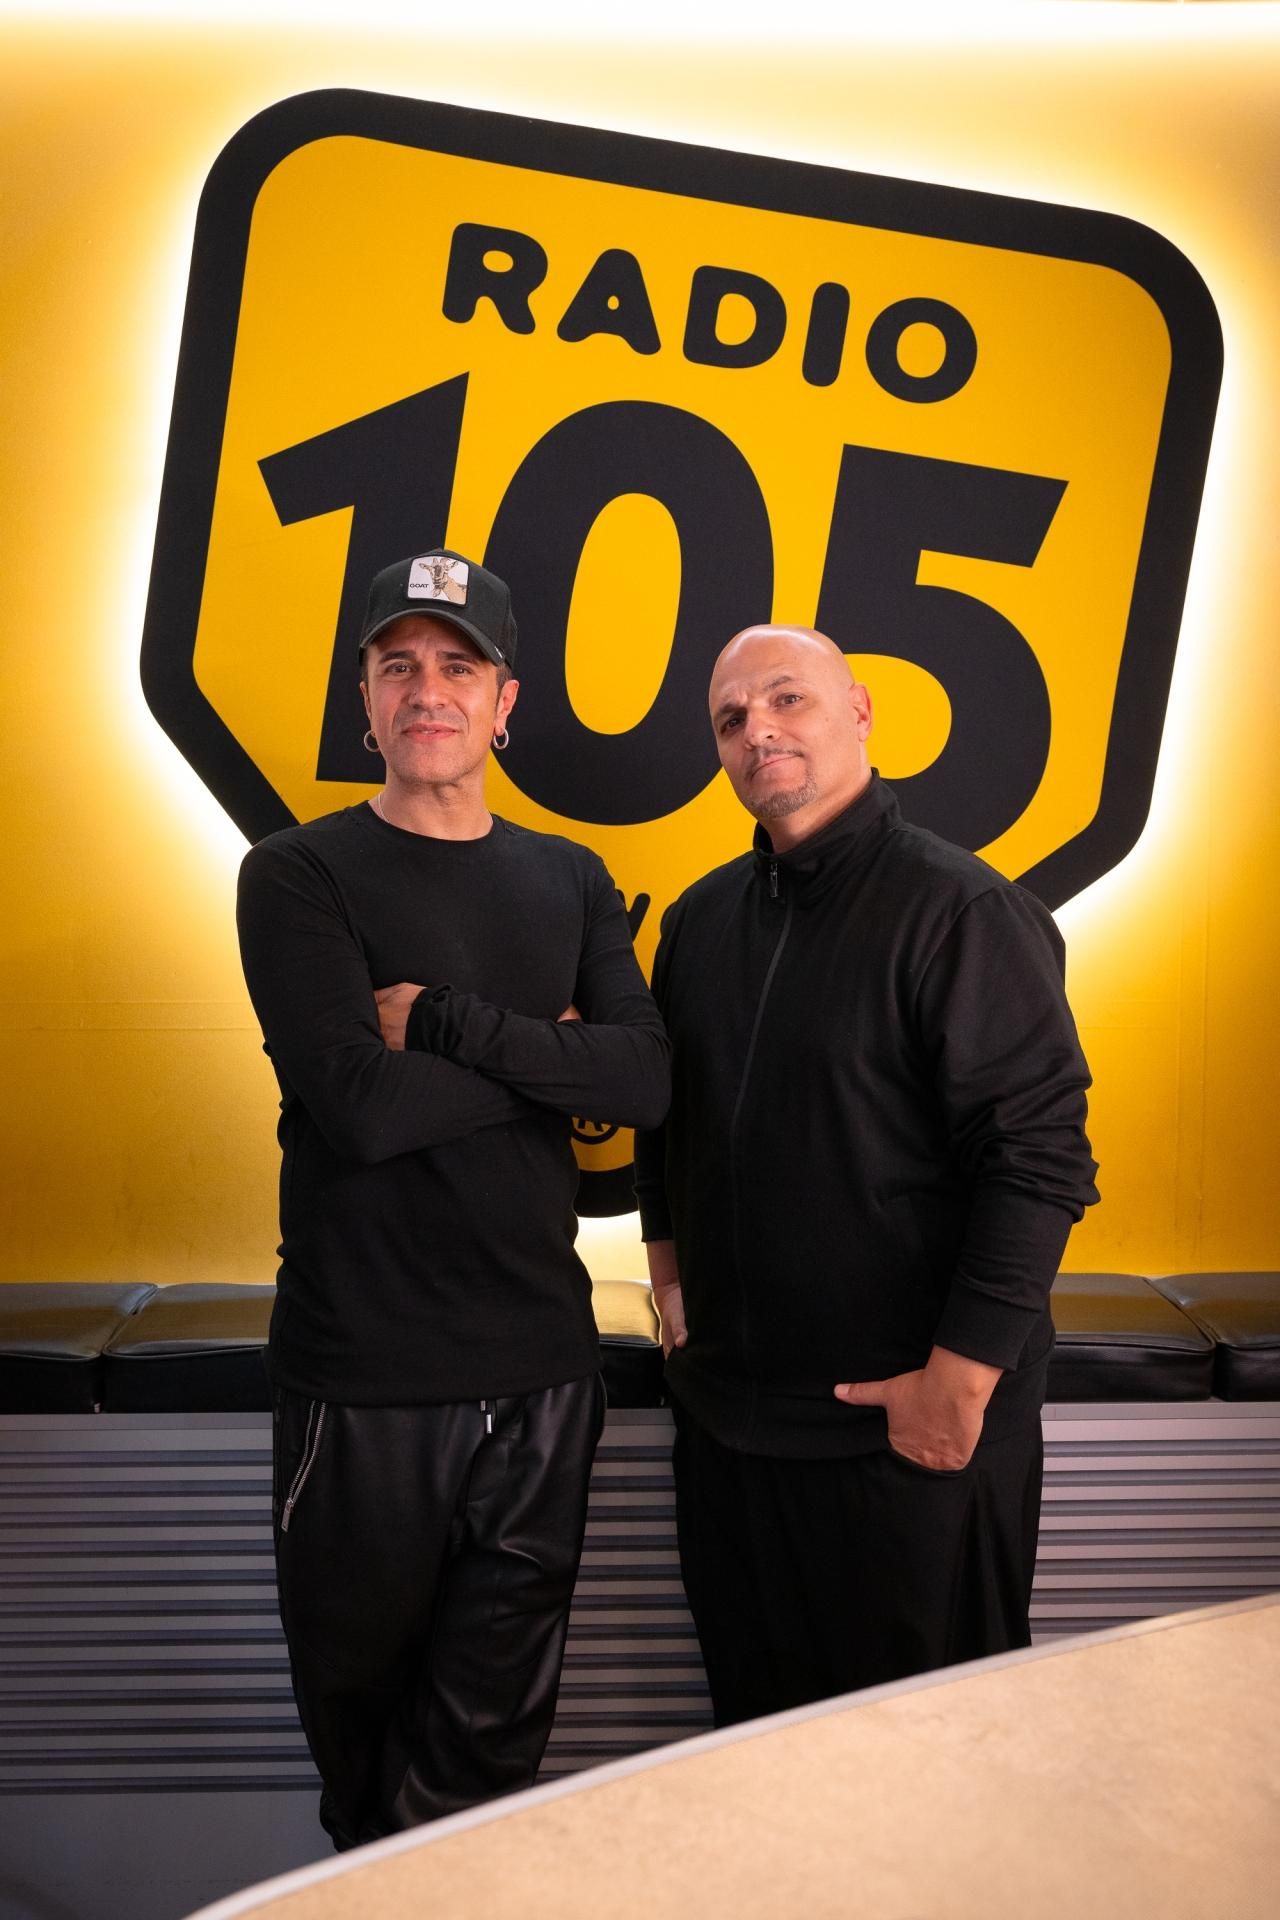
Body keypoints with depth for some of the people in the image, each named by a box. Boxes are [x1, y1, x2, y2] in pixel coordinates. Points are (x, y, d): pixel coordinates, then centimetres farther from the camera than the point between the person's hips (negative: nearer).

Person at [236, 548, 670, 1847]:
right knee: (359, 1690, 17)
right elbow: (356, 1103, -18)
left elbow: (648, 1081, -7)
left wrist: (445, 1019, -15)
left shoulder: (570, 883, 8)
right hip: (360, 1369, -2)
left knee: (495, 1722, 10)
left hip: (541, 1361, 3)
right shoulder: (298, 874, -3)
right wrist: (552, 1063, -8)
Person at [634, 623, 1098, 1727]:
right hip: (728, 1407, 7)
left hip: (911, 1430, -6)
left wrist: (961, 1377, -20)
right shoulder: (702, 919, 8)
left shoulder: (963, 912, -14)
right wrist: (671, 1267, 12)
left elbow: (1040, 1158, -19)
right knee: (752, 1709, 22)